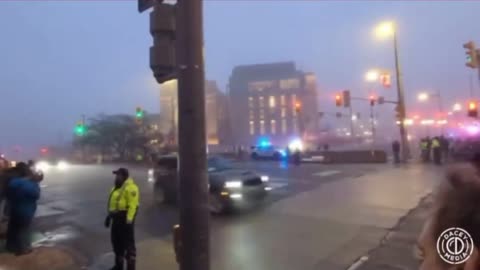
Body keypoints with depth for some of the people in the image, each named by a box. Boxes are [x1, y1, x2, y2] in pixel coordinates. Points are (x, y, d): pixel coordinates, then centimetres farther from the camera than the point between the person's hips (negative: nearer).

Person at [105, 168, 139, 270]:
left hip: (125, 218, -10)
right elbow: (112, 204, 22)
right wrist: (109, 216, 20)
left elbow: (132, 205, -22)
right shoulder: (117, 188, 15)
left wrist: (129, 220, -26)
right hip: (116, 218, 10)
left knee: (128, 243, -2)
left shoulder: (130, 188, -17)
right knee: (116, 241, 18)